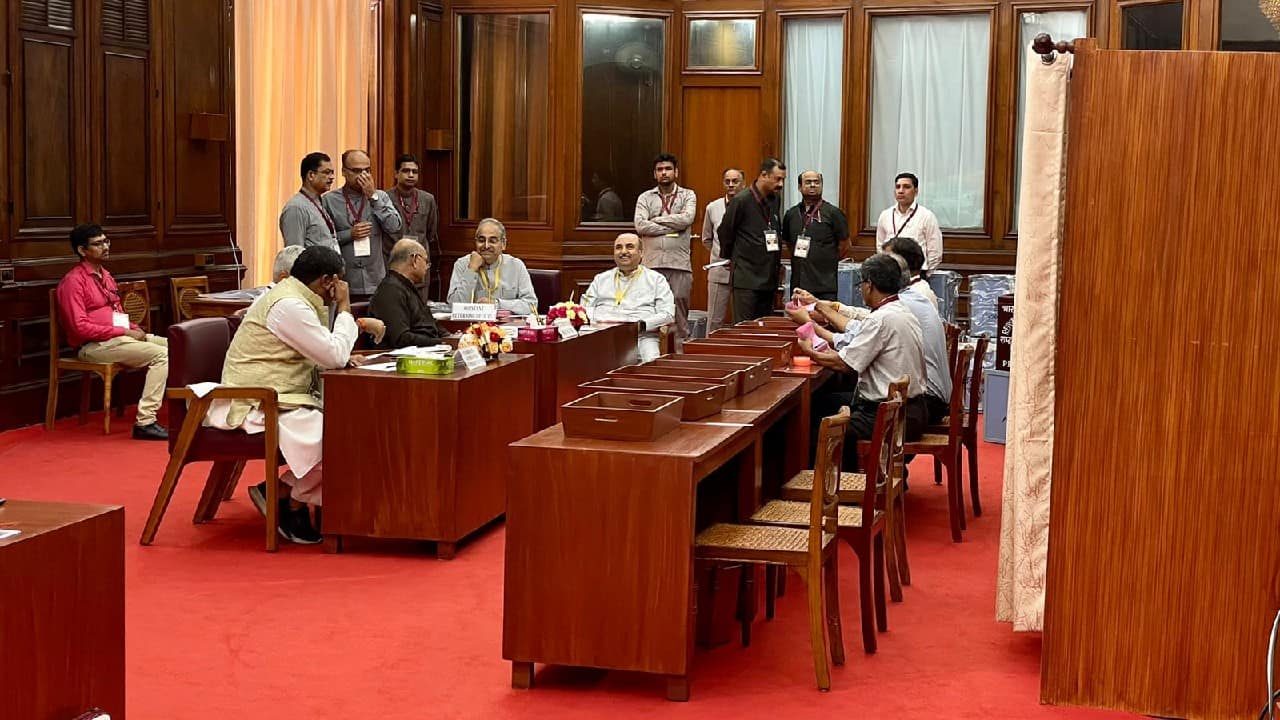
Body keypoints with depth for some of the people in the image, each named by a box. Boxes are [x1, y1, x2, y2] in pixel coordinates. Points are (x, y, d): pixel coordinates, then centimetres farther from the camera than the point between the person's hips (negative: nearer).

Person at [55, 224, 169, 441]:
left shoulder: (105, 275, 18)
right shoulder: (73, 281, -10)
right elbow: (80, 327, -18)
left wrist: (134, 328, 1)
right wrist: (123, 332, -17)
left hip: (119, 337, 9)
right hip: (95, 345, -9)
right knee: (161, 355, -24)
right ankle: (145, 422, -26)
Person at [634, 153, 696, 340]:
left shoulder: (687, 195, 10)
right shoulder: (645, 198, 12)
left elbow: (687, 219, -9)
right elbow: (640, 226, -4)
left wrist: (657, 219, -4)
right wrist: (672, 227, -6)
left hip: (680, 264, 0)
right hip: (652, 264, 1)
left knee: (680, 316, 2)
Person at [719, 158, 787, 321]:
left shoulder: (775, 199, 9)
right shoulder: (741, 200, -10)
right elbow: (725, 232, 0)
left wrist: (777, 263, 16)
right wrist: (729, 258, 12)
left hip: (769, 277, 7)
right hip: (746, 278, -7)